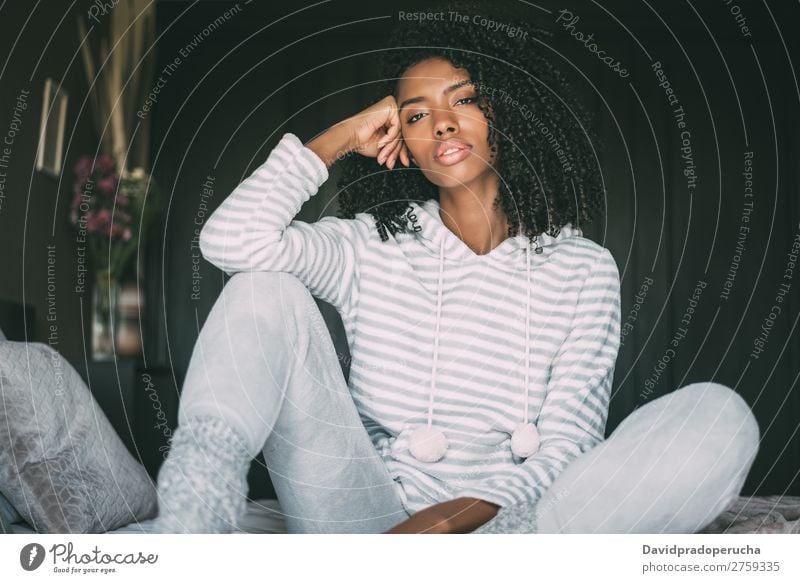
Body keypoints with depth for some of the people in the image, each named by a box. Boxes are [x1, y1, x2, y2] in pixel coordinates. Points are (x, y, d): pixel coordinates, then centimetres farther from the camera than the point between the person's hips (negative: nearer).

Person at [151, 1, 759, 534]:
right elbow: (232, 240, -9)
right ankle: (192, 541, -31)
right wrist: (341, 136, 2)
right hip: (364, 517, 1)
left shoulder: (583, 268, 5)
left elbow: (565, 453, -3)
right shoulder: (372, 245, 9)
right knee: (263, 292, -11)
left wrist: (454, 518, -20)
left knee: (719, 417, -23)